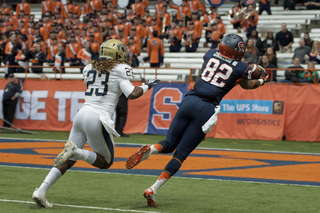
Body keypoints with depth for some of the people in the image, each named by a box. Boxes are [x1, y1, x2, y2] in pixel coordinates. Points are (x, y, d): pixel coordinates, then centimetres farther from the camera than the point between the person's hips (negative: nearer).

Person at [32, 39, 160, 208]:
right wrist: (147, 86, 8)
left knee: (69, 160, 14)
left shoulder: (89, 68, 16)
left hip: (82, 113, 6)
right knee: (105, 162, 11)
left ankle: (41, 191, 0)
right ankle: (75, 151, -17)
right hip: (98, 119, -6)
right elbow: (132, 94, -10)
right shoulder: (120, 70, -1)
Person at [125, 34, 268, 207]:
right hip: (207, 109, -3)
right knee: (181, 153, 2)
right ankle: (153, 190, -7)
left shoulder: (211, 54, 11)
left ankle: (148, 150, -19)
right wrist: (261, 81, 47)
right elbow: (246, 85, 25)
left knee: (169, 144, 16)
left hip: (190, 101, 3)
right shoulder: (241, 68, 2)